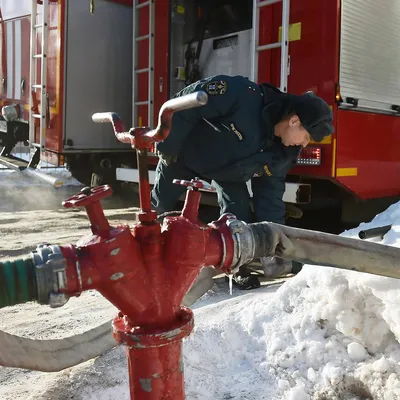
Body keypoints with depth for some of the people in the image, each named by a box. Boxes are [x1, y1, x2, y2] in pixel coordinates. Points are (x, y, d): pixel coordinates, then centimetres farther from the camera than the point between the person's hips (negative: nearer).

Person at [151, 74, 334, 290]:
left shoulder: (285, 152, -19)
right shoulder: (243, 95, -41)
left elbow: (270, 191, -10)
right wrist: (167, 146, -26)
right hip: (184, 153, -4)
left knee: (239, 211, -10)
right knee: (160, 205, 10)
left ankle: (236, 264, 9)